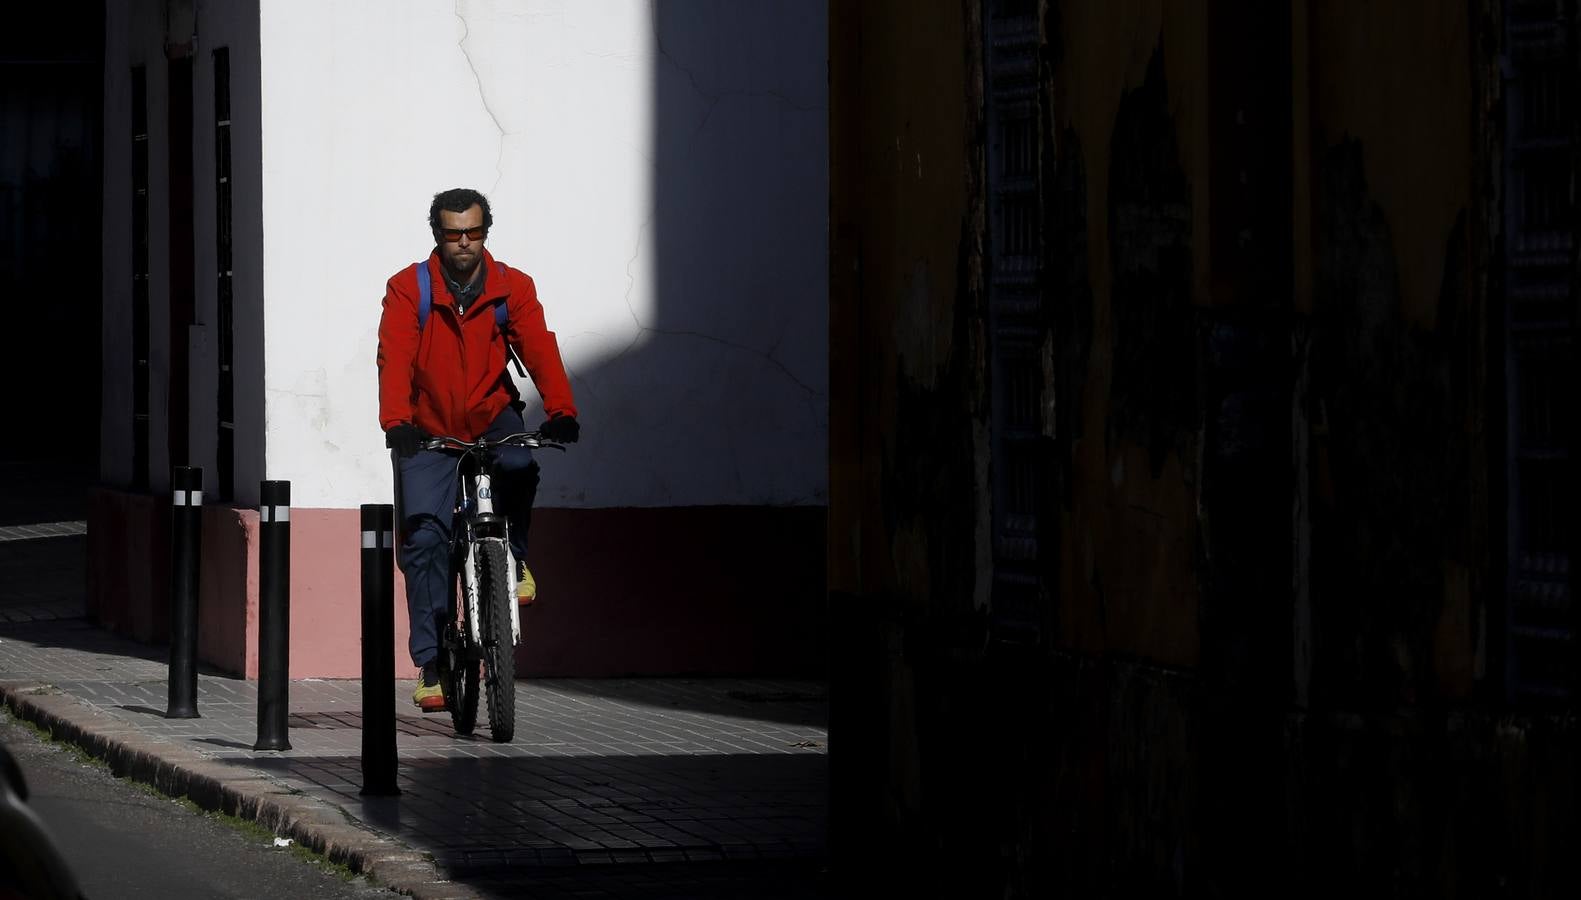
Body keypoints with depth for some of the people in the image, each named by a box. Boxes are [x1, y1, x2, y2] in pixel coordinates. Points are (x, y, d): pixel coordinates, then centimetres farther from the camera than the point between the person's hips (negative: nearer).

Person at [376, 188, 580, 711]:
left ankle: (513, 559, -4)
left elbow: (539, 349, -16)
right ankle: (431, 664, -6)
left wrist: (560, 411, -33)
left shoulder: (512, 288, -4)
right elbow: (395, 359, -20)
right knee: (424, 538, -11)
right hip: (429, 432, 0)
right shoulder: (407, 290, -9)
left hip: (492, 419, 1)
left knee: (518, 469, -33)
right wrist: (396, 422, -37)